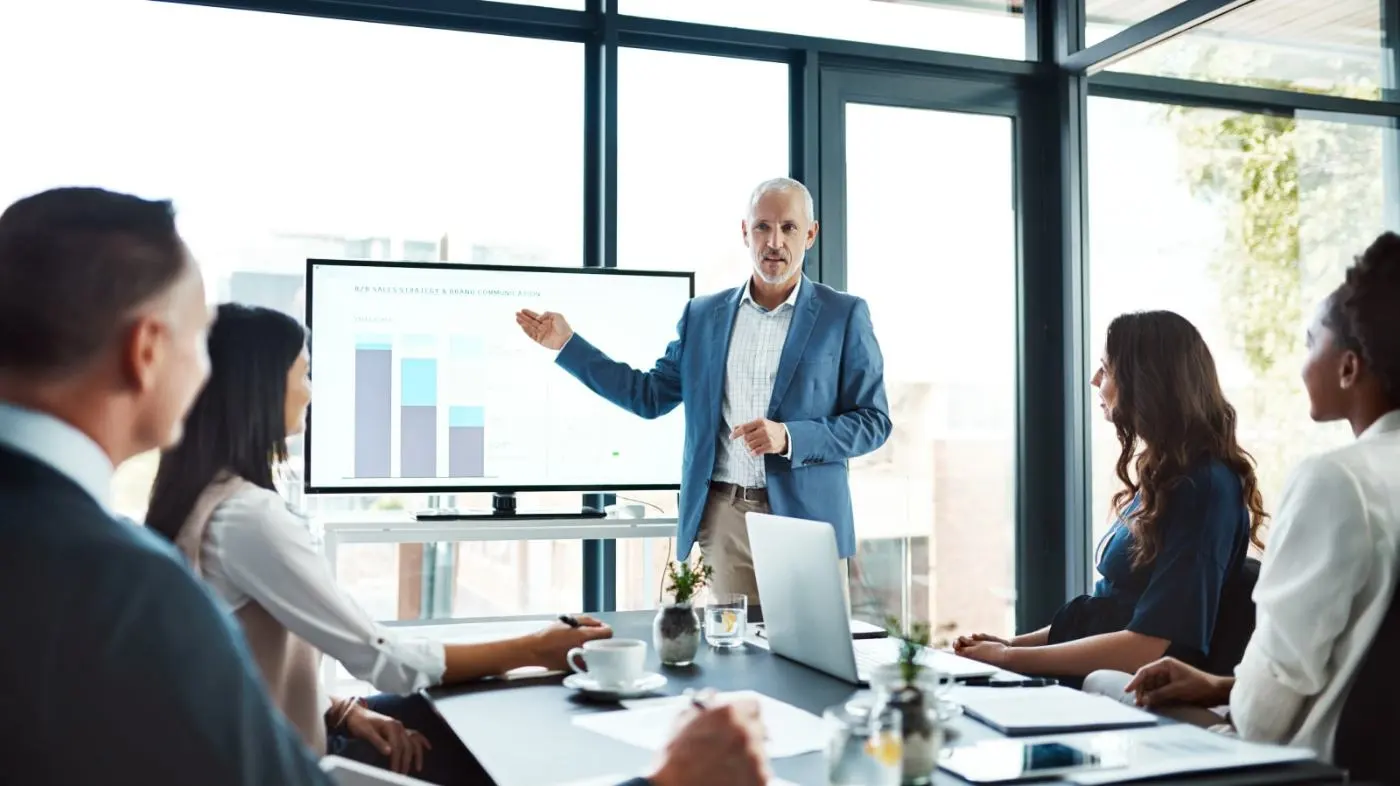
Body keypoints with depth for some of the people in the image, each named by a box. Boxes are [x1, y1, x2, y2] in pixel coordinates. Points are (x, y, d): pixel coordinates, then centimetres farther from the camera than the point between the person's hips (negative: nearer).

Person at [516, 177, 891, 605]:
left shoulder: (845, 314, 0)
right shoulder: (704, 314, 10)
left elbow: (873, 420, -1)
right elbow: (650, 395, 13)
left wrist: (789, 437, -16)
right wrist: (568, 343, 9)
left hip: (807, 520, -2)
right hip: (724, 519, 3)